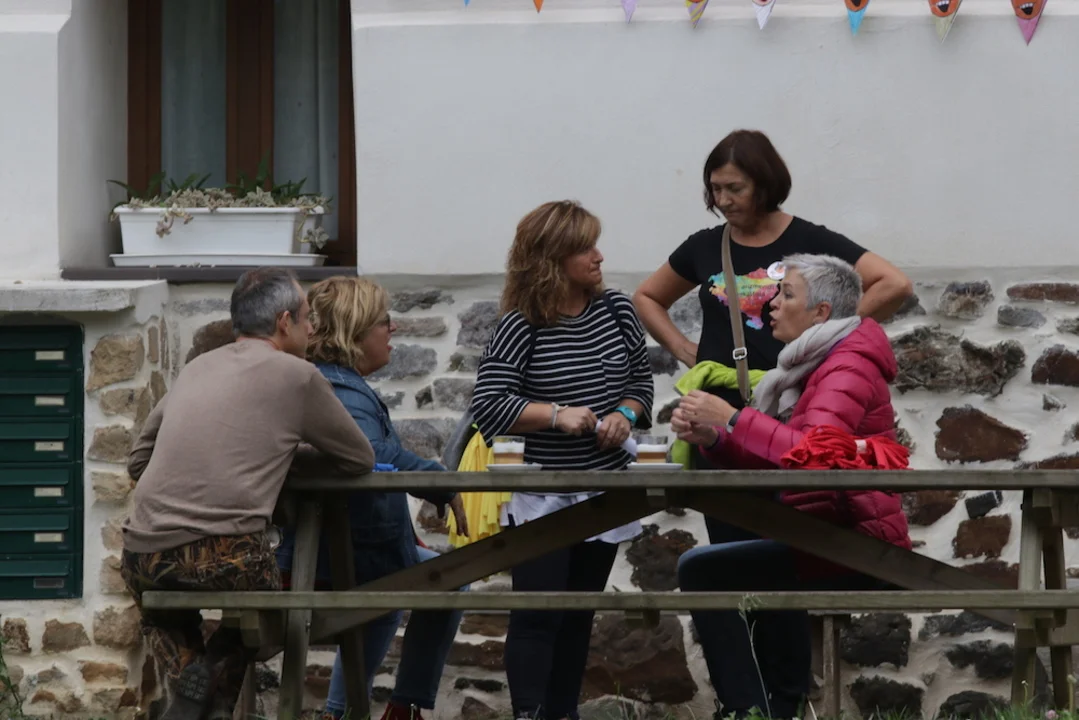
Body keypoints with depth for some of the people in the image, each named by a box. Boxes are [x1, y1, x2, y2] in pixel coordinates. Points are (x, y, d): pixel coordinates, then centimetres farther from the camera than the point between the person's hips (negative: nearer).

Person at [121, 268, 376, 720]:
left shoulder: (196, 369, 19)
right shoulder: (297, 376, 4)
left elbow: (138, 461, 25)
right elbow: (361, 461, 13)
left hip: (143, 557, 4)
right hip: (226, 558, -4)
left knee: (164, 613, 37)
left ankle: (187, 676, 8)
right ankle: (217, 669, 0)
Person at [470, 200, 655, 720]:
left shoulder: (616, 311, 1)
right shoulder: (521, 327, -14)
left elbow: (640, 379, 11)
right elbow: (488, 404, -16)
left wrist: (626, 414, -9)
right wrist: (556, 415, -24)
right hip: (541, 496, -5)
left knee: (579, 612, 13)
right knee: (538, 614, -6)